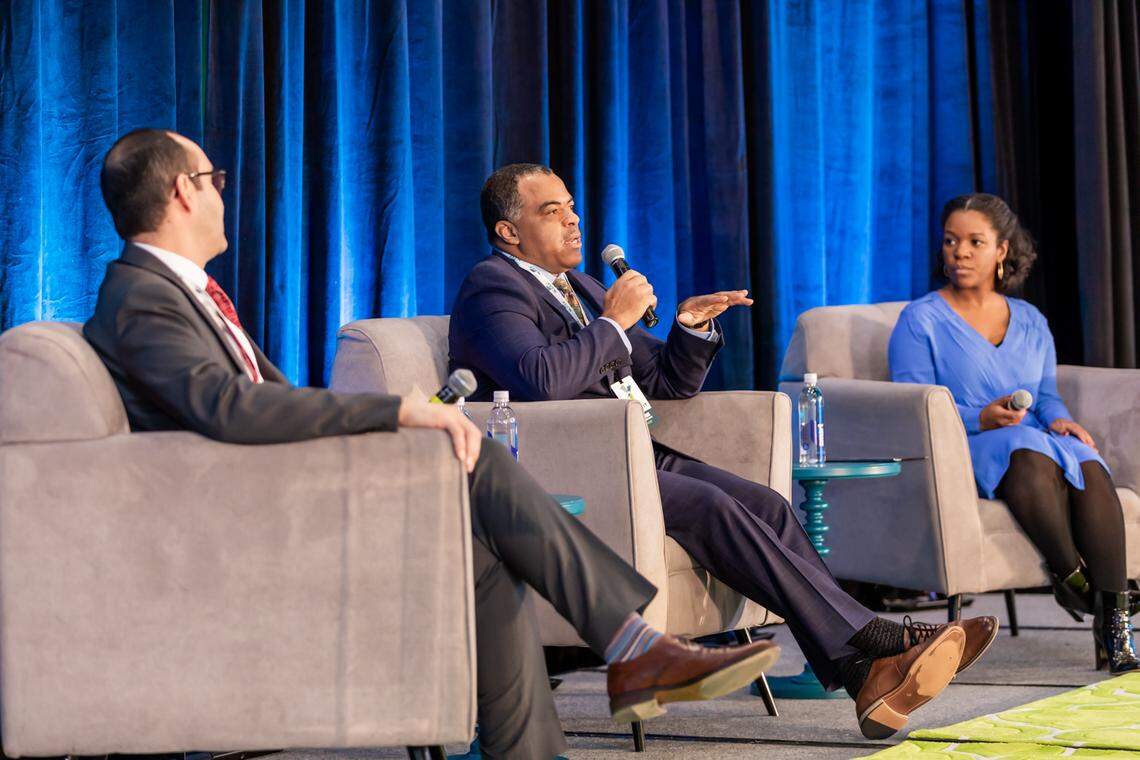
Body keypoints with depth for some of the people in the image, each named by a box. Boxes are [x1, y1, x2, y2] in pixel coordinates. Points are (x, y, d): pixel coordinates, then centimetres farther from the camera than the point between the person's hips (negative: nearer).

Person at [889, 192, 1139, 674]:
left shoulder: (1031, 322, 24)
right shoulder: (921, 321, 7)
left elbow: (1047, 396, 19)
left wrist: (1059, 419, -6)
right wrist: (980, 420, -19)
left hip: (1039, 442, 4)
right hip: (954, 453, -4)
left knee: (1089, 466, -31)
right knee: (1028, 453, -39)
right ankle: (1073, 577, -30)